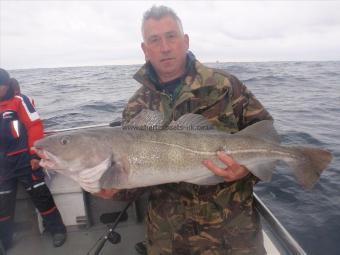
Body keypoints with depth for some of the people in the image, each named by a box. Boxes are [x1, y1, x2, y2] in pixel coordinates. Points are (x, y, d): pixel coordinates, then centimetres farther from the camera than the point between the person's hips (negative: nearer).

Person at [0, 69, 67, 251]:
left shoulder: (19, 101, -7)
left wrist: (35, 155, -16)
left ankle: (57, 229, 21)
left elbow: (34, 127, -12)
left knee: (41, 196, 4)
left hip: (25, 160, -5)